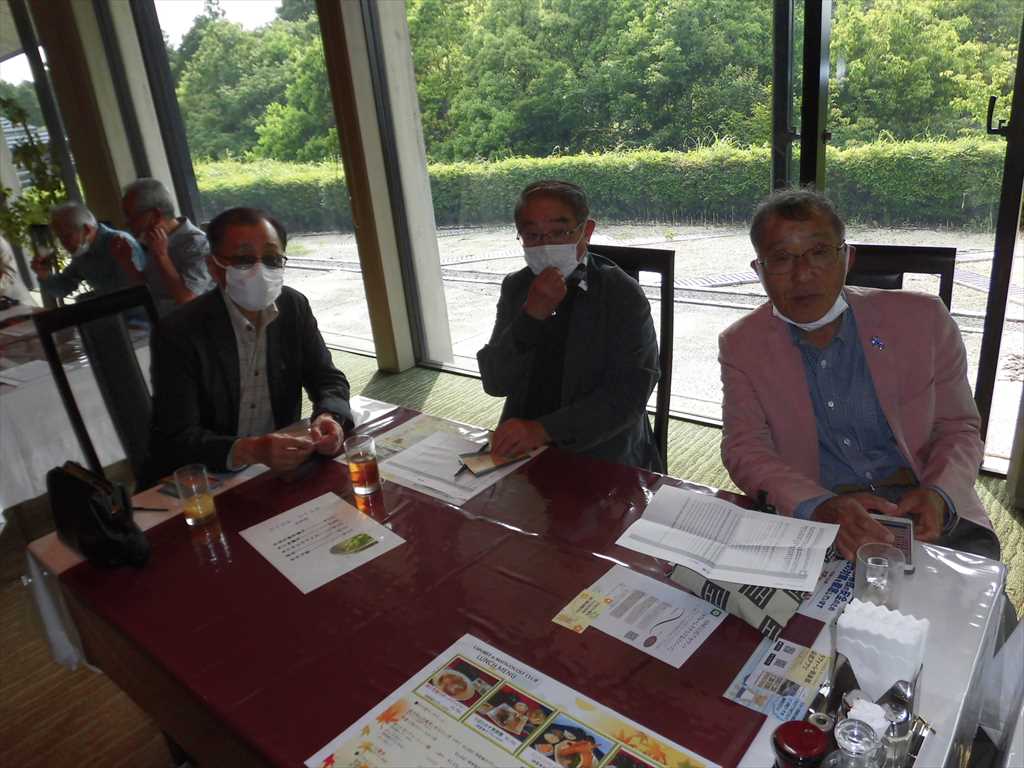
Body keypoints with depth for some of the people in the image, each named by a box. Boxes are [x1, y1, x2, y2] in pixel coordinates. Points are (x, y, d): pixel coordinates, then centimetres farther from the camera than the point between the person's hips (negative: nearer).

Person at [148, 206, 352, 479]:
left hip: (282, 465, 6)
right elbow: (177, 438, -18)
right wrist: (250, 450, -36)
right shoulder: (178, 332, -15)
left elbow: (328, 379, 2)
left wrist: (329, 417, -21)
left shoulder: (295, 307, -1)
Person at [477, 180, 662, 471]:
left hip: (600, 454, -3)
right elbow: (494, 384, -3)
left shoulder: (623, 295, -8)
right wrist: (532, 315, -17)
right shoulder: (515, 287, 4)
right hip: (522, 447, 4)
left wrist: (545, 430, -25)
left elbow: (629, 394, -15)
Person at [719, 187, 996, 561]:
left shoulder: (922, 319, 1)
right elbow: (744, 449, -7)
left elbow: (958, 428, 7)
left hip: (918, 509, 1)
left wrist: (938, 496, -15)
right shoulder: (741, 345, -1)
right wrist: (819, 507, -25)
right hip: (808, 514, 0)